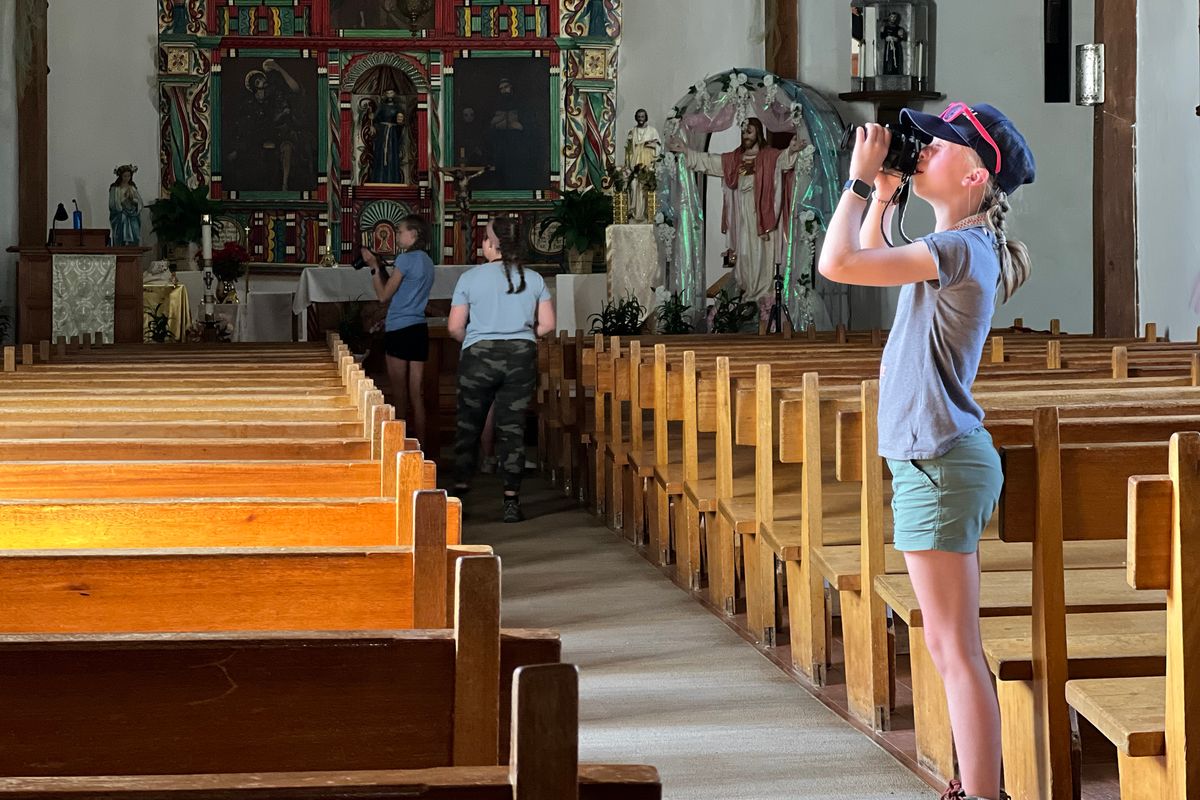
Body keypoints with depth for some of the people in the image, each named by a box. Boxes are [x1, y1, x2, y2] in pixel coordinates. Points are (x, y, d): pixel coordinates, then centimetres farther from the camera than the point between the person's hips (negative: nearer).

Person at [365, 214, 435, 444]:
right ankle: (419, 445, 8)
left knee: (400, 394, -2)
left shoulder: (406, 259, -12)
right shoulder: (427, 261, 14)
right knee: (416, 393, 8)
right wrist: (380, 268, 18)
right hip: (419, 329, 8)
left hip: (399, 331, -8)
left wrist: (374, 267, 1)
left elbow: (384, 295, -8)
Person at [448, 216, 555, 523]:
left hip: (479, 357, -2)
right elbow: (547, 324, 3)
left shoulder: (470, 278, -4)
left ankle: (460, 493, 11)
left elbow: (454, 327, -3)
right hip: (521, 358, 2)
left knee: (468, 425, 11)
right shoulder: (534, 279, 2)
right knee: (513, 428, 4)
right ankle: (511, 502, 2)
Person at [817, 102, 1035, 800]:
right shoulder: (960, 247, 12)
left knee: (955, 652, -7)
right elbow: (869, 261, 30)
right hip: (943, 460, 10)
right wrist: (883, 194, 16)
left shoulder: (964, 248, -17)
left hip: (941, 466, -10)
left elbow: (838, 263, -25)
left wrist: (860, 178, -13)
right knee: (959, 649, 16)